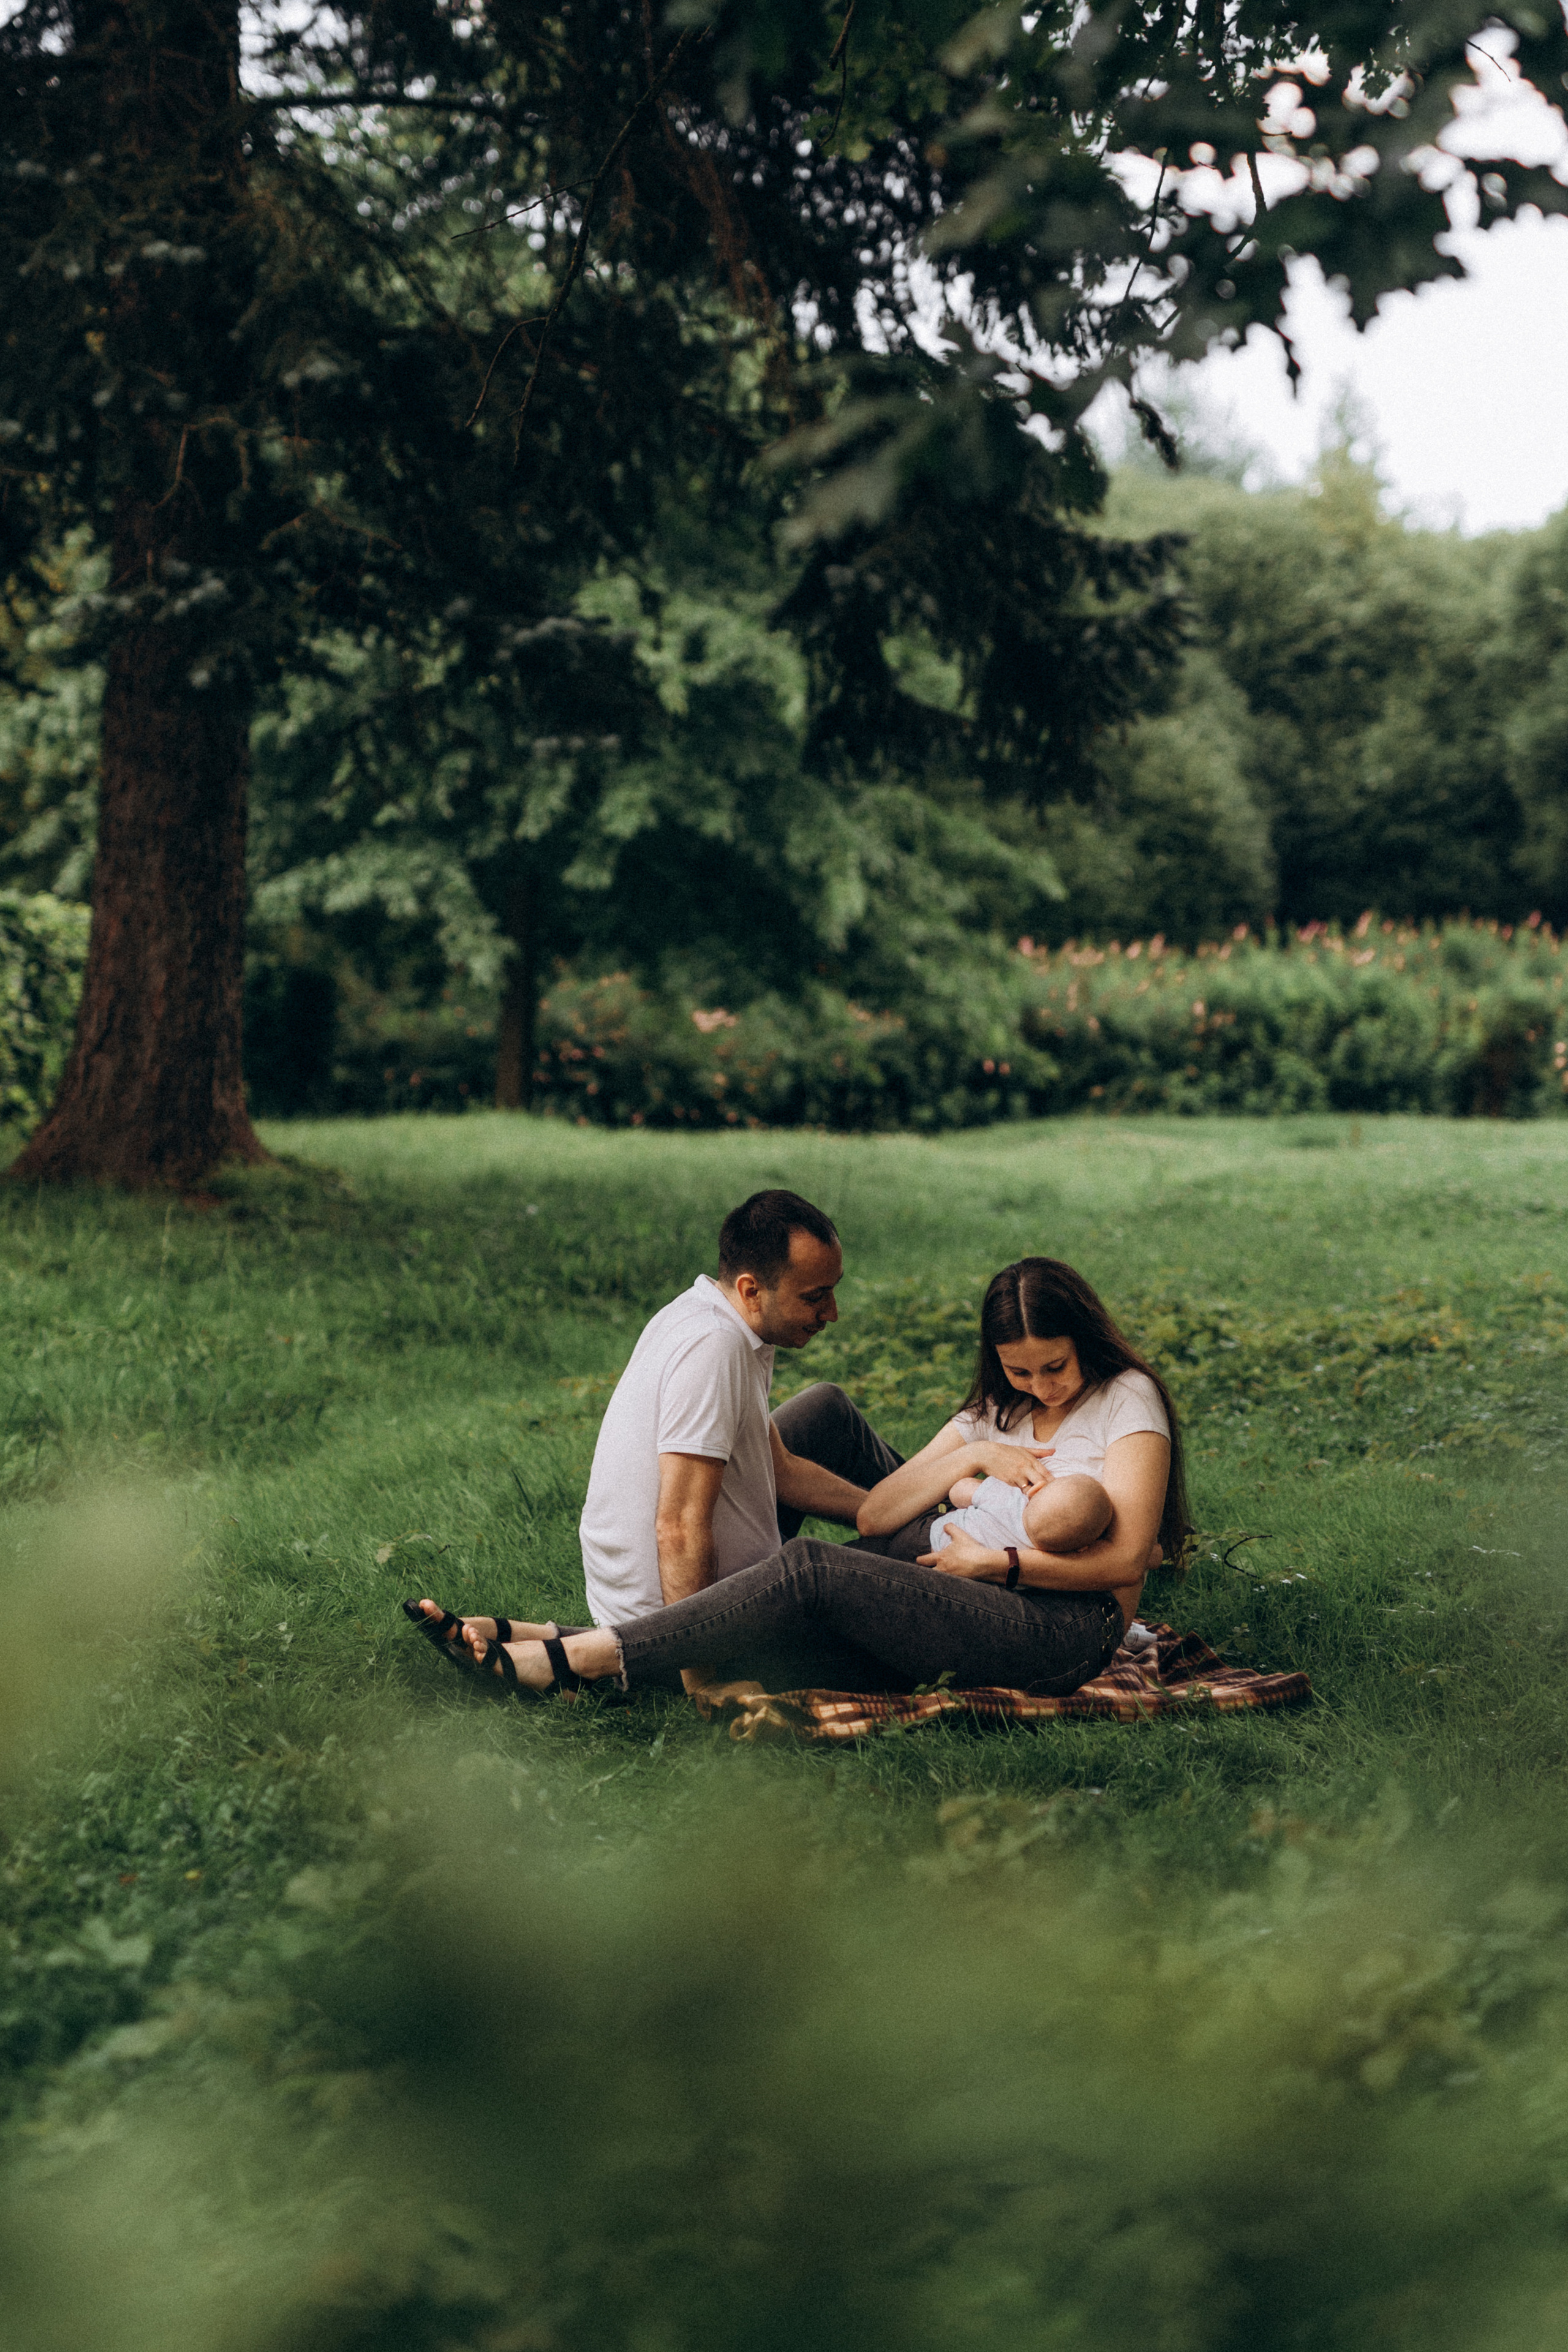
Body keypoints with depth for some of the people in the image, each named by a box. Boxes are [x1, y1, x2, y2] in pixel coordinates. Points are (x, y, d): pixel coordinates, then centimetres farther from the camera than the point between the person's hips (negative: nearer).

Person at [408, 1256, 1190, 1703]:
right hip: (980, 1622, 7)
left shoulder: (1126, 1399, 1)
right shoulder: (996, 1411, 21)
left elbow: (1127, 1558, -11)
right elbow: (874, 1516, 10)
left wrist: (1000, 1562, -12)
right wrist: (972, 1456, -4)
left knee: (811, 1572, -24)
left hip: (1067, 1631, -7)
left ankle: (562, 1659, -24)